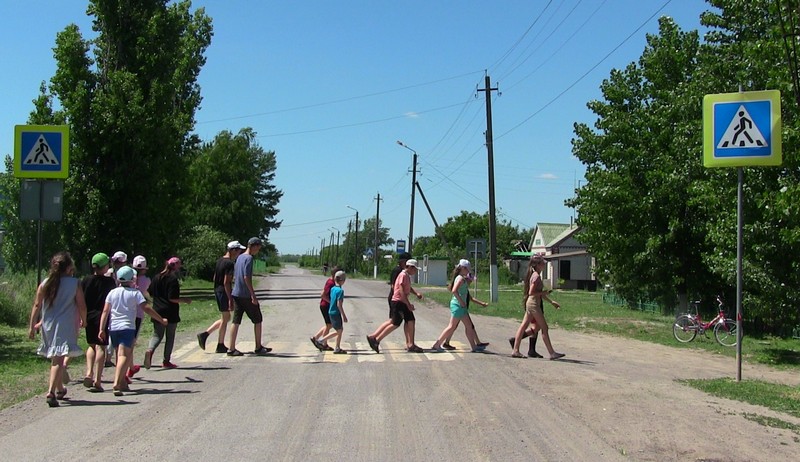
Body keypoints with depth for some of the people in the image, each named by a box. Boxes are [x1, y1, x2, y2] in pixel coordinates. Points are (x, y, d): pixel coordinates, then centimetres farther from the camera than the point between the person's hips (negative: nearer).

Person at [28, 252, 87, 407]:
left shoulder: (45, 283, 3)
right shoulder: (74, 283, -5)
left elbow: (37, 305, 1)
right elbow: (82, 306, -4)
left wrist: (32, 325, 5)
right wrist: (83, 320, 13)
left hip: (48, 325, 4)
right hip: (65, 325, -4)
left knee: (55, 358, 20)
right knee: (59, 359, -7)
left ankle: (60, 389, 36)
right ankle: (51, 392, -22)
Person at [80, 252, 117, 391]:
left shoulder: (86, 280, 2)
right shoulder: (109, 281, -6)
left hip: (89, 316, 4)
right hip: (103, 317, -3)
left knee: (92, 346, 20)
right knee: (101, 347, 0)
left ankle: (88, 373, 3)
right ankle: (97, 380, -3)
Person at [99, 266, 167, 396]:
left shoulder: (112, 293, 9)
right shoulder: (135, 293, -2)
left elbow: (105, 311, 4)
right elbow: (146, 308, -7)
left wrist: (102, 329, 5)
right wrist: (161, 320, 0)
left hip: (113, 328, 5)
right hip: (127, 327, -5)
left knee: (120, 355, 17)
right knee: (124, 356, -10)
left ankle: (122, 383, 25)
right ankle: (117, 384, -25)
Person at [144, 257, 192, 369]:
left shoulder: (156, 277, 7)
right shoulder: (173, 279, -12)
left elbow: (151, 293, 14)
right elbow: (172, 298, -17)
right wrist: (185, 300, -5)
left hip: (157, 312, 5)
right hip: (171, 313, -5)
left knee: (157, 335, 11)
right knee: (170, 337, 7)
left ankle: (150, 350, -18)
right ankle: (166, 361, 10)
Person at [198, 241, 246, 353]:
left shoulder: (220, 260, 12)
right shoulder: (229, 263, -17)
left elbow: (215, 278, 18)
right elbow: (226, 282, -21)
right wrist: (230, 299, -20)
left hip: (217, 291, 9)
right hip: (224, 292, -9)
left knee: (226, 318, 18)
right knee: (225, 319, 2)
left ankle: (204, 334, 12)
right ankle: (220, 346, 10)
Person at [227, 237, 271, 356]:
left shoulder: (239, 258, 15)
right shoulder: (249, 258, -12)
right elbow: (247, 277, -20)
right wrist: (253, 295, -19)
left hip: (236, 294, 8)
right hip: (246, 295, -8)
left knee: (236, 321, 5)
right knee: (257, 320, 5)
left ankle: (232, 349, 2)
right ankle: (258, 347, 11)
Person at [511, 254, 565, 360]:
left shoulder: (536, 275, 15)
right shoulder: (536, 276, -16)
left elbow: (539, 292, 20)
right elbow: (531, 292, -20)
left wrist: (551, 302, 21)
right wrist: (544, 293, -14)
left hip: (530, 303, 10)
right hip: (534, 304, -10)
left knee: (523, 326, 8)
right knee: (544, 327, -4)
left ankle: (515, 351, 10)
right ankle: (552, 353, 0)